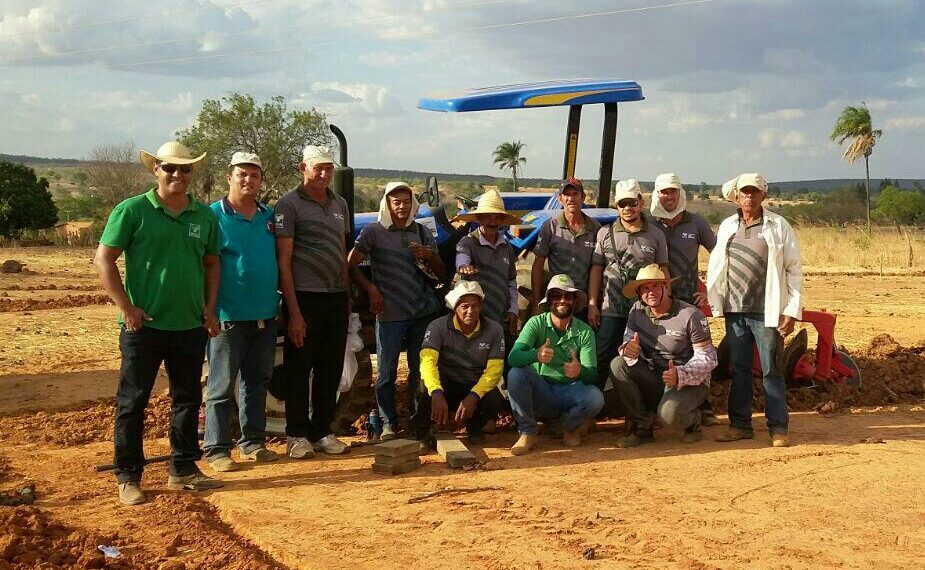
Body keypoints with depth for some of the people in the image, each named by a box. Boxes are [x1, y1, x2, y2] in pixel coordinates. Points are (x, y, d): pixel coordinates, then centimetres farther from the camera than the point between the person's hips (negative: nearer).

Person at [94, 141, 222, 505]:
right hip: (144, 325, -4)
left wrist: (209, 307, 6)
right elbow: (104, 260, -6)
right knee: (133, 402, 3)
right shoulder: (132, 210, -5)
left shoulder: (205, 216, 8)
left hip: (191, 326, 5)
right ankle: (128, 477, 14)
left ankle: (184, 469, 25)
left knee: (188, 400, 12)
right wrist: (126, 308, -12)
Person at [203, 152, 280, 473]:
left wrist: (279, 302, 11)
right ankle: (216, 449, 8)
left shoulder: (270, 216, 10)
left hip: (265, 314, 6)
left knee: (258, 382, 13)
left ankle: (253, 442, 24)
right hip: (229, 316, -6)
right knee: (221, 385, 1)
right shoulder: (214, 215, -6)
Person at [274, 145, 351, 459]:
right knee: (299, 369, 2)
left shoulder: (339, 204, 14)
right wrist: (294, 312, -14)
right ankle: (297, 434, 14)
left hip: (337, 298, 6)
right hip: (305, 298, -6)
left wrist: (347, 295, 14)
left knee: (331, 369, 11)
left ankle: (322, 431, 22)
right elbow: (283, 261, -10)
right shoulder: (289, 203, -6)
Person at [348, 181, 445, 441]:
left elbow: (441, 274, 14)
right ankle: (388, 424, 8)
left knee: (421, 369, 7)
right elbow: (351, 264, -1)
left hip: (424, 312, 3)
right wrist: (371, 289, -11)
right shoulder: (373, 232, 2)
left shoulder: (422, 232, 12)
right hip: (389, 313, -3)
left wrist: (430, 256, -5)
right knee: (386, 372, -1)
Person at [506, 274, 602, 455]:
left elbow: (592, 374, -10)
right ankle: (528, 432, -11)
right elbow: (513, 357, -19)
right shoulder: (536, 323, -5)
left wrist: (580, 371, -36)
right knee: (516, 373, -28)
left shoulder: (584, 331, -2)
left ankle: (570, 427, 4)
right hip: (542, 392, 0)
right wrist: (536, 355, -42)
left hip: (571, 391, 1)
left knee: (595, 397, -30)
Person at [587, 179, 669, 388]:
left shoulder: (656, 236, 6)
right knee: (601, 360, 0)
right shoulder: (605, 233, 7)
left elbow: (663, 272, 8)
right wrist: (592, 304, -1)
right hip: (610, 311, 0)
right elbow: (596, 270, 6)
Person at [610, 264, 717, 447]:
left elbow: (707, 358, -15)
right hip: (654, 380, 5)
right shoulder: (637, 311, 0)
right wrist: (629, 349, -28)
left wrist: (680, 375, -33)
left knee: (669, 412, -35)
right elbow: (629, 340, -1)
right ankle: (640, 428, -8)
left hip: (690, 382, -5)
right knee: (618, 365, -19)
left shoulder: (690, 315, -15)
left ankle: (693, 422, 5)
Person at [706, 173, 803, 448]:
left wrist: (792, 311, -8)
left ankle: (778, 428, 6)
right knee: (738, 369, 9)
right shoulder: (727, 227, 11)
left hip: (767, 312, -4)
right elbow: (715, 267, 15)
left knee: (771, 370, -1)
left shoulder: (779, 227, -1)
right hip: (735, 311, 4)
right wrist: (715, 302, 7)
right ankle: (740, 425, 18)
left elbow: (794, 270, -2)